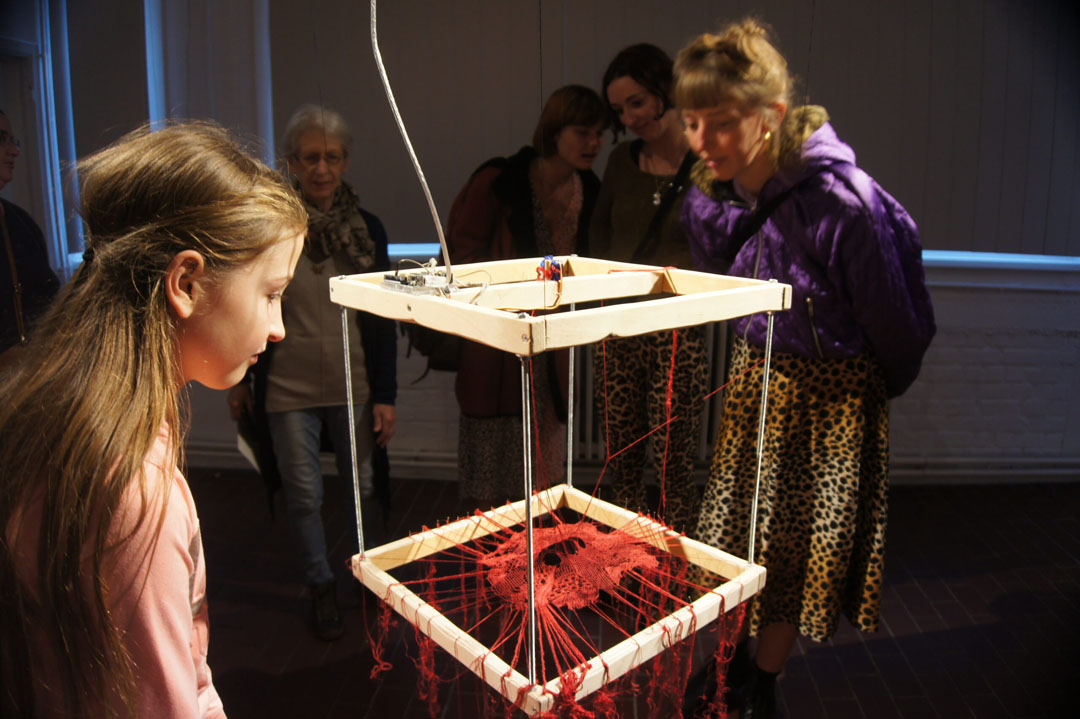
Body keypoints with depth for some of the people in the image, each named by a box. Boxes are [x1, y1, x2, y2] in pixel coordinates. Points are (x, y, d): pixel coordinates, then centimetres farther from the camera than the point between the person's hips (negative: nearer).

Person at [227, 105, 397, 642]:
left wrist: (385, 395, -2)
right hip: (288, 387, -1)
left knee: (361, 488, 11)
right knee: (304, 494, 7)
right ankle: (321, 586, 27)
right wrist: (239, 381, 9)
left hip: (354, 386, 1)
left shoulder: (366, 228, 1)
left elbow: (383, 320, 2)